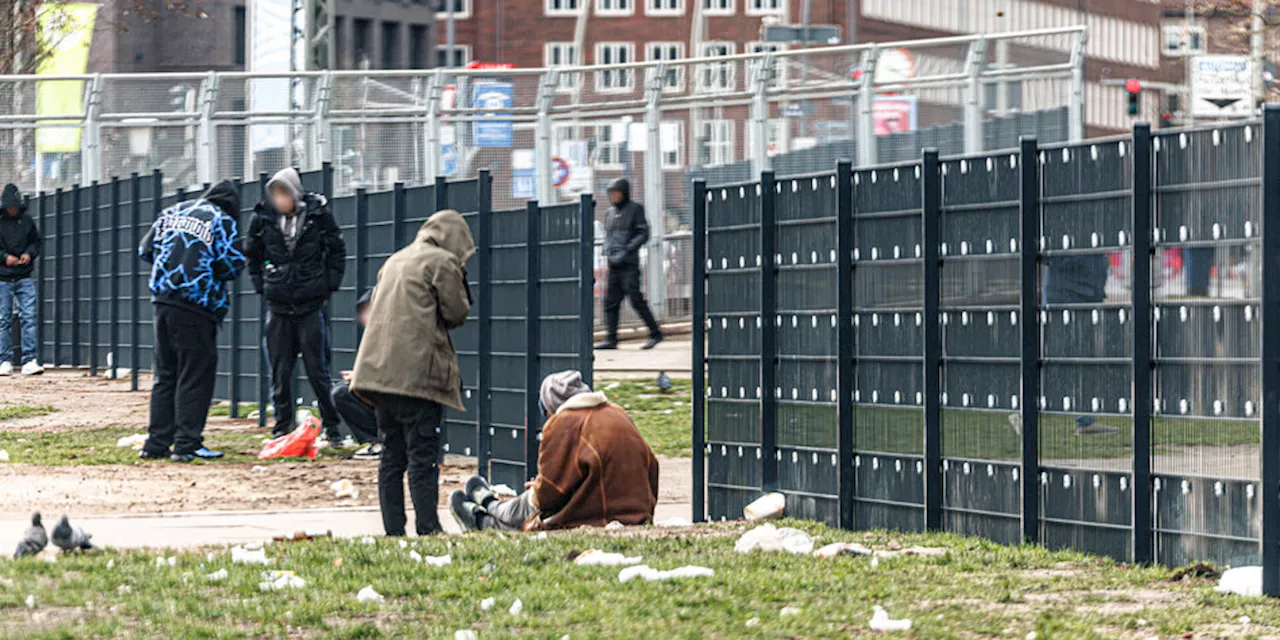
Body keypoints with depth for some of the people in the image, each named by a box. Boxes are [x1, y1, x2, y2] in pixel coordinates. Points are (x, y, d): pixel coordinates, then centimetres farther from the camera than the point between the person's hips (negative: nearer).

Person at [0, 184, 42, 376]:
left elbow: (36, 242, 17)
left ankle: (29, 361, -9)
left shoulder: (27, 221, 6)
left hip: (24, 278, 2)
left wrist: (29, 253, -2)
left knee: (29, 317, -8)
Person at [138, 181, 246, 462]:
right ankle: (187, 444, -4)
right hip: (195, 305, -6)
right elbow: (233, 263, -12)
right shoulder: (221, 221, -3)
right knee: (196, 375, 0)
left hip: (163, 301, 6)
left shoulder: (172, 212, 14)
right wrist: (217, 275, 9)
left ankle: (156, 443, 12)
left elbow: (146, 249, 15)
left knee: (165, 374, 13)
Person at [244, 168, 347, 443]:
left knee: (317, 369, 0)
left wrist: (328, 286, 1)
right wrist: (262, 286, 7)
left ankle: (332, 426, 10)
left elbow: (337, 251, 6)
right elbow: (252, 254, 14)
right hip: (278, 307, 2)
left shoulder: (318, 214, -7)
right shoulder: (264, 217, -2)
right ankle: (282, 427, 14)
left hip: (311, 306, -2)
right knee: (279, 370, 4)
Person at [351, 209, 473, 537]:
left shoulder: (395, 261, 21)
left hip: (380, 370, 7)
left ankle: (393, 531, 7)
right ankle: (428, 529, -7)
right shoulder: (443, 263, -2)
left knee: (392, 455, 8)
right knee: (423, 455, -5)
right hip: (419, 372, -7)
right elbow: (457, 313, -3)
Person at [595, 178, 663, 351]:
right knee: (611, 301, 1)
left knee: (635, 298, -11)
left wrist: (625, 251, -15)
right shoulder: (611, 212, 16)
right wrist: (608, 252, 1)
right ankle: (611, 339, 2)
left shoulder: (635, 209, -2)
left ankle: (655, 333, -2)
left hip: (629, 263, -6)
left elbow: (643, 234, -7)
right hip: (614, 264, 6)